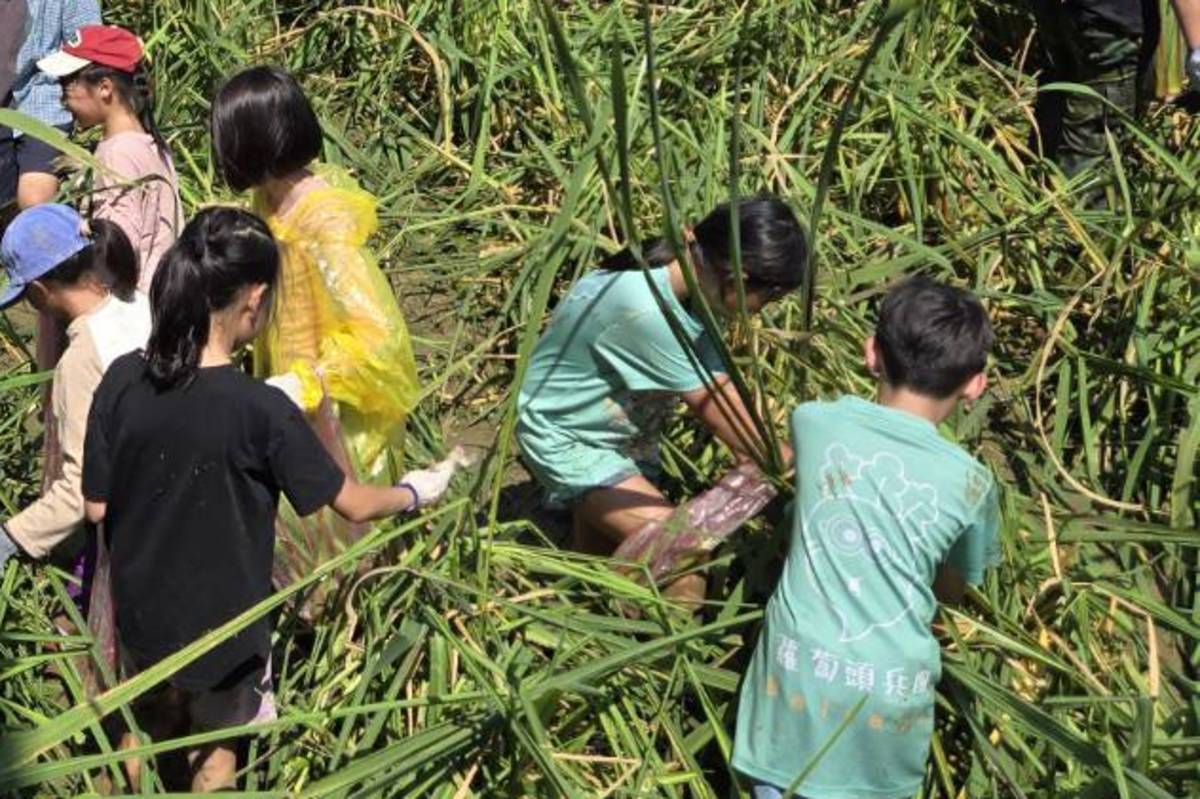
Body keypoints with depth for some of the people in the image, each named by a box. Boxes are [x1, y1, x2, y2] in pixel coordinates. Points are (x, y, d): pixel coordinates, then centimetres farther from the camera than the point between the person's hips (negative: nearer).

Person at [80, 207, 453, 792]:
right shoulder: (260, 409, -28)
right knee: (216, 747, 24)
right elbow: (354, 505, -15)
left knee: (147, 726, 31)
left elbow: (97, 508, -6)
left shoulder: (121, 380, -16)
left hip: (139, 609, 4)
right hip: (220, 627, -4)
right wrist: (414, 493, 5)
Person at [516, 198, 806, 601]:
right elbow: (709, 405, -24)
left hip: (623, 433, 8)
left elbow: (721, 387, -7)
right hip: (567, 438, -8)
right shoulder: (644, 307, -36)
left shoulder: (695, 283, -12)